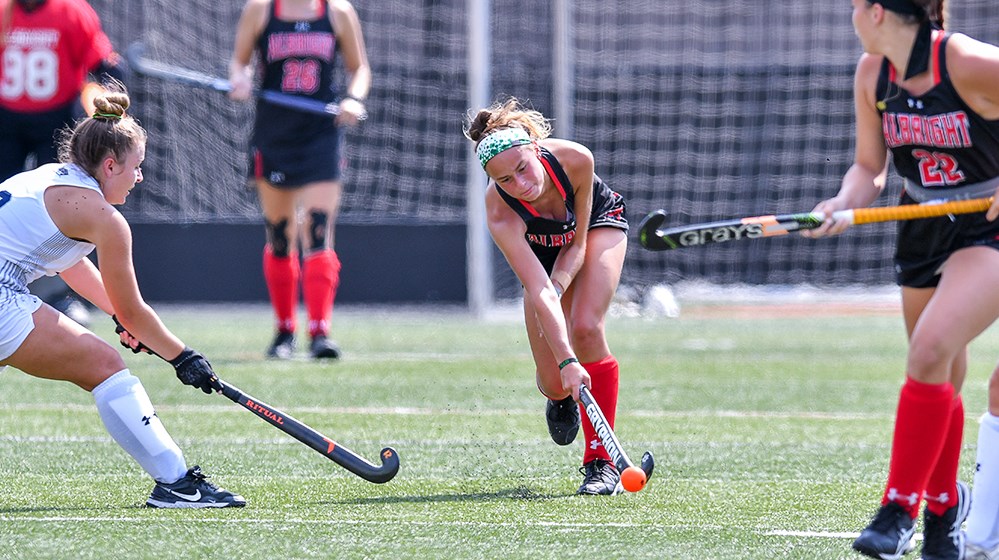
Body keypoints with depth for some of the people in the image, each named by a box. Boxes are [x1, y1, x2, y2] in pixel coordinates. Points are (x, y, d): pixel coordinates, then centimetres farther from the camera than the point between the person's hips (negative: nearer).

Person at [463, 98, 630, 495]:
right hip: (541, 248, 0)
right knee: (555, 384, -5)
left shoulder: (575, 159, -37)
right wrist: (565, 361, -53)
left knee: (586, 328, -26)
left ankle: (601, 461, -19)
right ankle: (561, 399, 36)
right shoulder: (500, 215, -39)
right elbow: (538, 290, -45)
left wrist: (558, 287, -37)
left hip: (598, 222, 0)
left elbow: (578, 242, -21)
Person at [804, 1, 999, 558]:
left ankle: (900, 508, -16)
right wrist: (844, 203, -14)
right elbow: (871, 167, 5)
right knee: (941, 382, 12)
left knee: (930, 351, -23)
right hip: (926, 232, 7)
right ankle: (945, 503, 34)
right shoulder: (873, 74, -2)